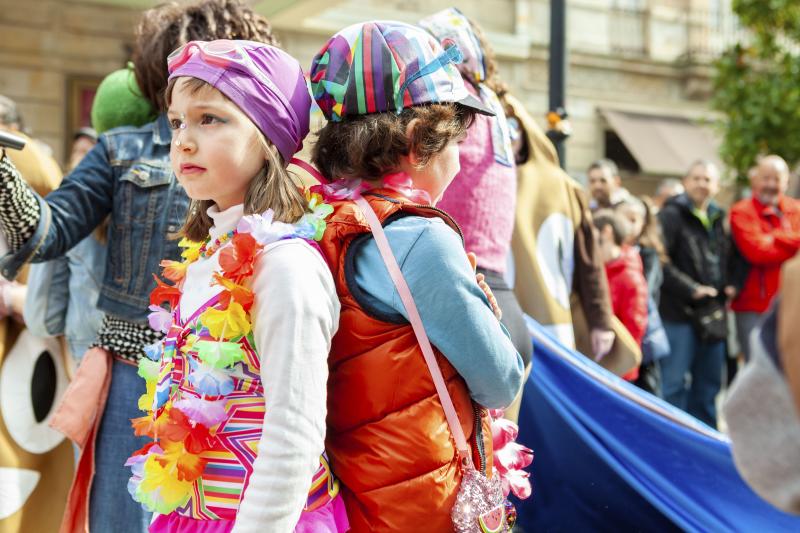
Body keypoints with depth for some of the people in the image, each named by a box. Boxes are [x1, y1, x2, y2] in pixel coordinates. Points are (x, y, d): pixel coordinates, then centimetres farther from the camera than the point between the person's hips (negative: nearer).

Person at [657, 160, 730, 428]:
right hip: (678, 312, -7)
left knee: (709, 380, 13)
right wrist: (691, 289, -17)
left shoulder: (718, 218, 15)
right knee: (674, 382, -5)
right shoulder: (671, 215, -7)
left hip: (712, 312, 7)